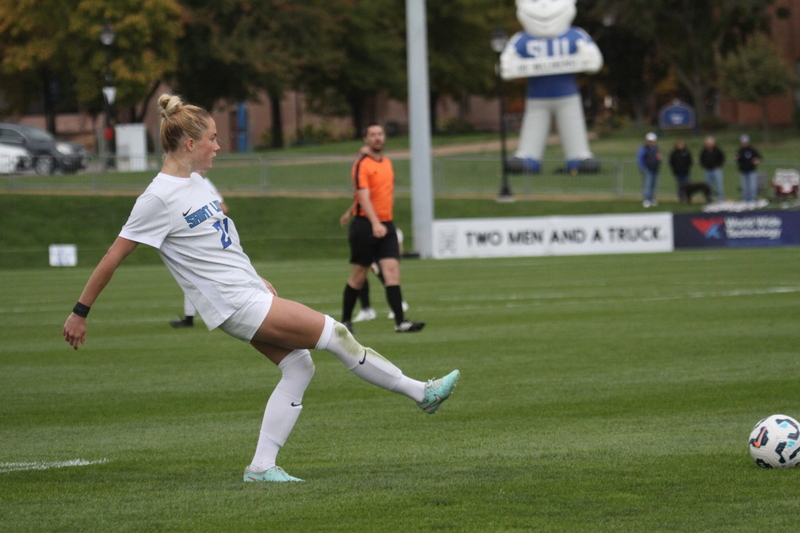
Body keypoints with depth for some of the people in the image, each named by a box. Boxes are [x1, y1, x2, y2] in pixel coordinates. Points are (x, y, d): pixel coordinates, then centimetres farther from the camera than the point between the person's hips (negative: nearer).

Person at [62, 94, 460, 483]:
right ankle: (420, 392, 4)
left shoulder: (195, 182, 10)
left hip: (250, 291, 9)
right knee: (335, 334, -7)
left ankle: (261, 466, 4)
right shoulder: (159, 198, -17)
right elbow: (113, 258, -13)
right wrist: (80, 313, -10)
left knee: (297, 367, 3)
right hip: (236, 305, -9)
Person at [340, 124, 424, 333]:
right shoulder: (362, 164, -9)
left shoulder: (387, 162, 14)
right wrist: (375, 223, -33)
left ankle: (400, 322, -17)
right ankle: (345, 321, 16)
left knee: (392, 271, -9)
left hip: (386, 225, 6)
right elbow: (363, 197, -21)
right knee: (358, 276, 2)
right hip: (365, 225, -5)